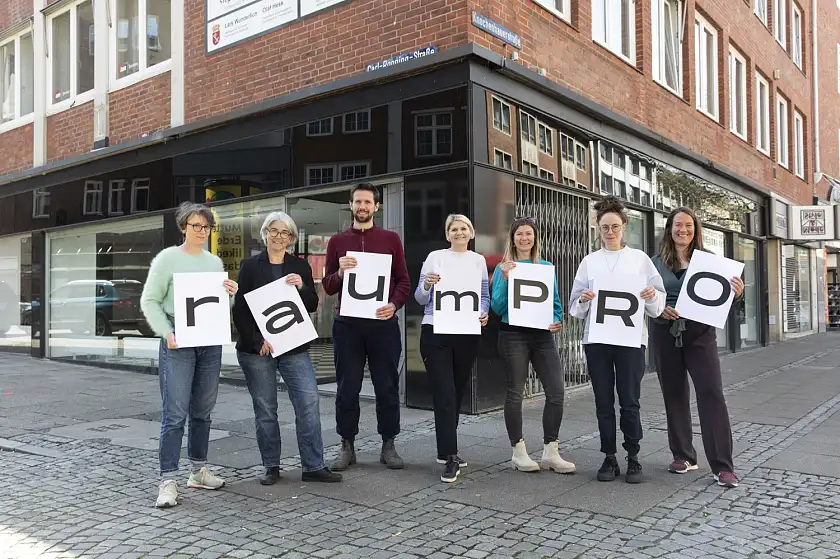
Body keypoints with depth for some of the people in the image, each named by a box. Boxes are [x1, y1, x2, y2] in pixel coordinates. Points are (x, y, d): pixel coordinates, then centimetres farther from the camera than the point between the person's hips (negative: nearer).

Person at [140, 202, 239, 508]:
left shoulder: (215, 262, 14)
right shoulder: (168, 258, -1)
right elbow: (149, 301, -3)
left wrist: (230, 294, -2)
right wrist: (167, 333, -15)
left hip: (210, 343, 6)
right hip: (178, 344, -5)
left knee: (203, 412, 13)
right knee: (175, 414, -9)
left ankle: (199, 471, 24)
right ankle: (168, 481, -3)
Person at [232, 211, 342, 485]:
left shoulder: (300, 266, 9)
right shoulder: (250, 266, 3)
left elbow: (313, 306, 5)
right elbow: (240, 310, -1)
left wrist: (302, 287, -15)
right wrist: (257, 340, -14)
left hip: (294, 347, 2)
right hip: (256, 349, -1)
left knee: (309, 403, -6)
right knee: (265, 409, 5)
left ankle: (313, 466, 2)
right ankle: (271, 467, 19)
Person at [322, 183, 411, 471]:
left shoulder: (391, 239, 8)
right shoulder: (337, 241, 10)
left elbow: (404, 281, 5)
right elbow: (327, 287, 8)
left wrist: (393, 305, -13)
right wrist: (340, 272, -13)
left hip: (383, 322, 0)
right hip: (347, 323, 1)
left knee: (387, 387, 4)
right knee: (347, 388, 5)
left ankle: (388, 445, 16)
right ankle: (347, 446, 17)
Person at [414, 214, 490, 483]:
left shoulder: (478, 260, 12)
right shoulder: (435, 257, 4)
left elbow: (485, 296, 12)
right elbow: (420, 298, 2)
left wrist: (483, 314, -8)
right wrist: (426, 285, -19)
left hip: (468, 333, 3)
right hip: (436, 332, -3)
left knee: (457, 392, 12)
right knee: (444, 394, -8)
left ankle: (446, 451, 27)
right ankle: (450, 458, -5)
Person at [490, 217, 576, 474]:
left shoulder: (546, 267, 11)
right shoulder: (504, 268, 3)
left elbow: (556, 302, 14)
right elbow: (497, 307, -3)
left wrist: (557, 321, -5)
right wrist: (505, 278, -15)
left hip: (543, 335, 3)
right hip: (514, 335, -3)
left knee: (556, 391, -3)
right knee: (515, 393, 3)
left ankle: (550, 452, 10)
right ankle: (518, 452, 15)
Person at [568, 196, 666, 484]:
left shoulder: (639, 258, 8)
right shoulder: (589, 261, 10)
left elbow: (658, 304, 5)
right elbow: (575, 307, 7)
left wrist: (652, 296, -17)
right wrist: (584, 300, -14)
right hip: (596, 339, 1)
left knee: (630, 402, -1)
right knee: (604, 402, 6)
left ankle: (633, 458, 12)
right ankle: (609, 458, 16)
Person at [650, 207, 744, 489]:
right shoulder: (656, 262, 4)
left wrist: (736, 293, -19)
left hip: (700, 333, -1)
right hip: (665, 334, 1)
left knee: (711, 393, -8)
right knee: (674, 394, 9)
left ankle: (723, 466, -3)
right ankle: (683, 456, 22)